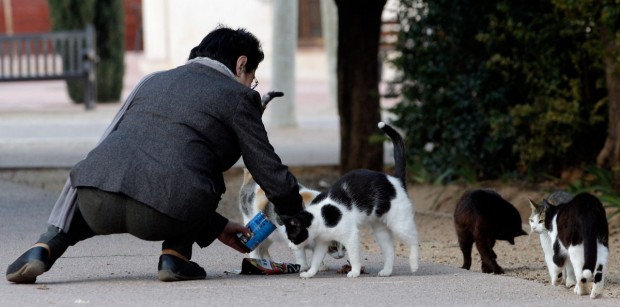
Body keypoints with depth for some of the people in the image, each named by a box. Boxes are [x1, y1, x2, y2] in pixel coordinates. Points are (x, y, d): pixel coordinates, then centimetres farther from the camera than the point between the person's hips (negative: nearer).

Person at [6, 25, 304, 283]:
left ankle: (46, 247, 15)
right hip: (162, 216, -4)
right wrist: (297, 217, 35)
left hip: (99, 209, 4)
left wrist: (217, 227, 43)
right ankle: (175, 254, 13)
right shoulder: (237, 97, 13)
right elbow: (270, 172, 14)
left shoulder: (152, 81, 32)